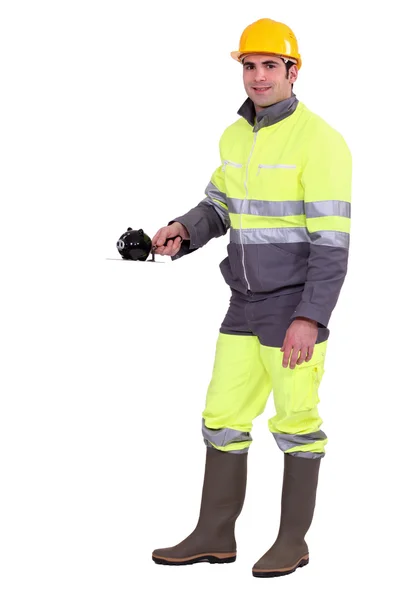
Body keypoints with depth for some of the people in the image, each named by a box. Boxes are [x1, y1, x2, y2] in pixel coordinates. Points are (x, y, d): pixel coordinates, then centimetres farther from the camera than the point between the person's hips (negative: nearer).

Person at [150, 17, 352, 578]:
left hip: (299, 306, -7)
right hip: (248, 305, 7)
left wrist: (309, 318, -25)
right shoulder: (237, 136, 8)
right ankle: (214, 536, 19)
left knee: (296, 421, 3)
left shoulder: (319, 141, -17)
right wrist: (181, 232, -4)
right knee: (223, 416, 9)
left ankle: (293, 539, 17)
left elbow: (332, 241, -20)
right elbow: (218, 208, 19)